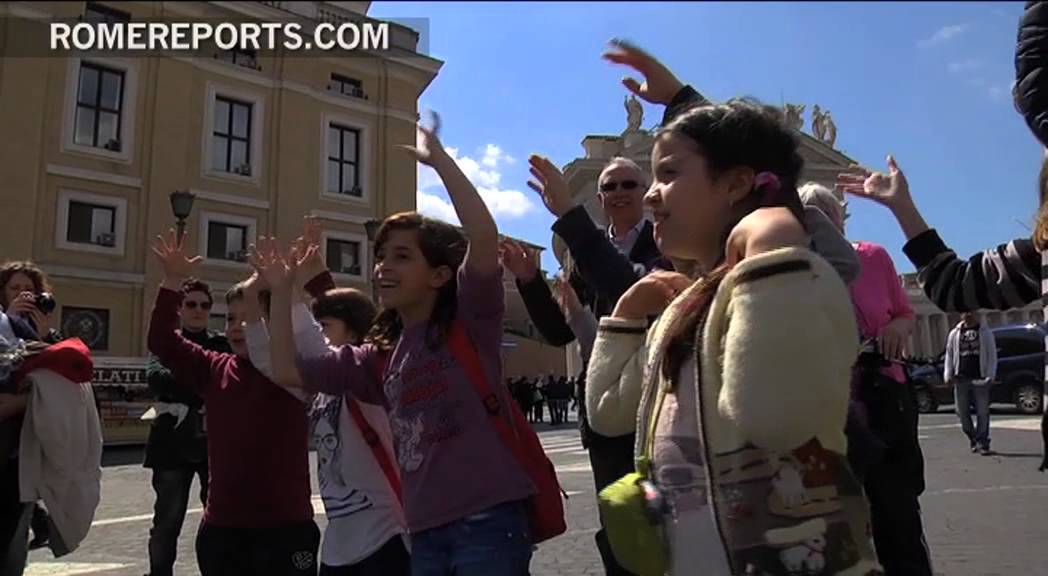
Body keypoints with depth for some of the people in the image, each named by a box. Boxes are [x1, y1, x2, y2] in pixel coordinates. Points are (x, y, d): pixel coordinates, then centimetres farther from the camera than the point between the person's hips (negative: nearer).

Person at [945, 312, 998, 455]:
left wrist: (990, 376, -7)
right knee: (963, 413, 5)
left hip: (980, 379, -2)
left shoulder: (985, 332, 6)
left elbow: (992, 355, 3)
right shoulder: (955, 333, 11)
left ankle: (983, 444, 3)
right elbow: (949, 355, 12)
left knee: (983, 413, -3)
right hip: (961, 378, 2)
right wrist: (948, 375, 2)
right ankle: (973, 438, 23)